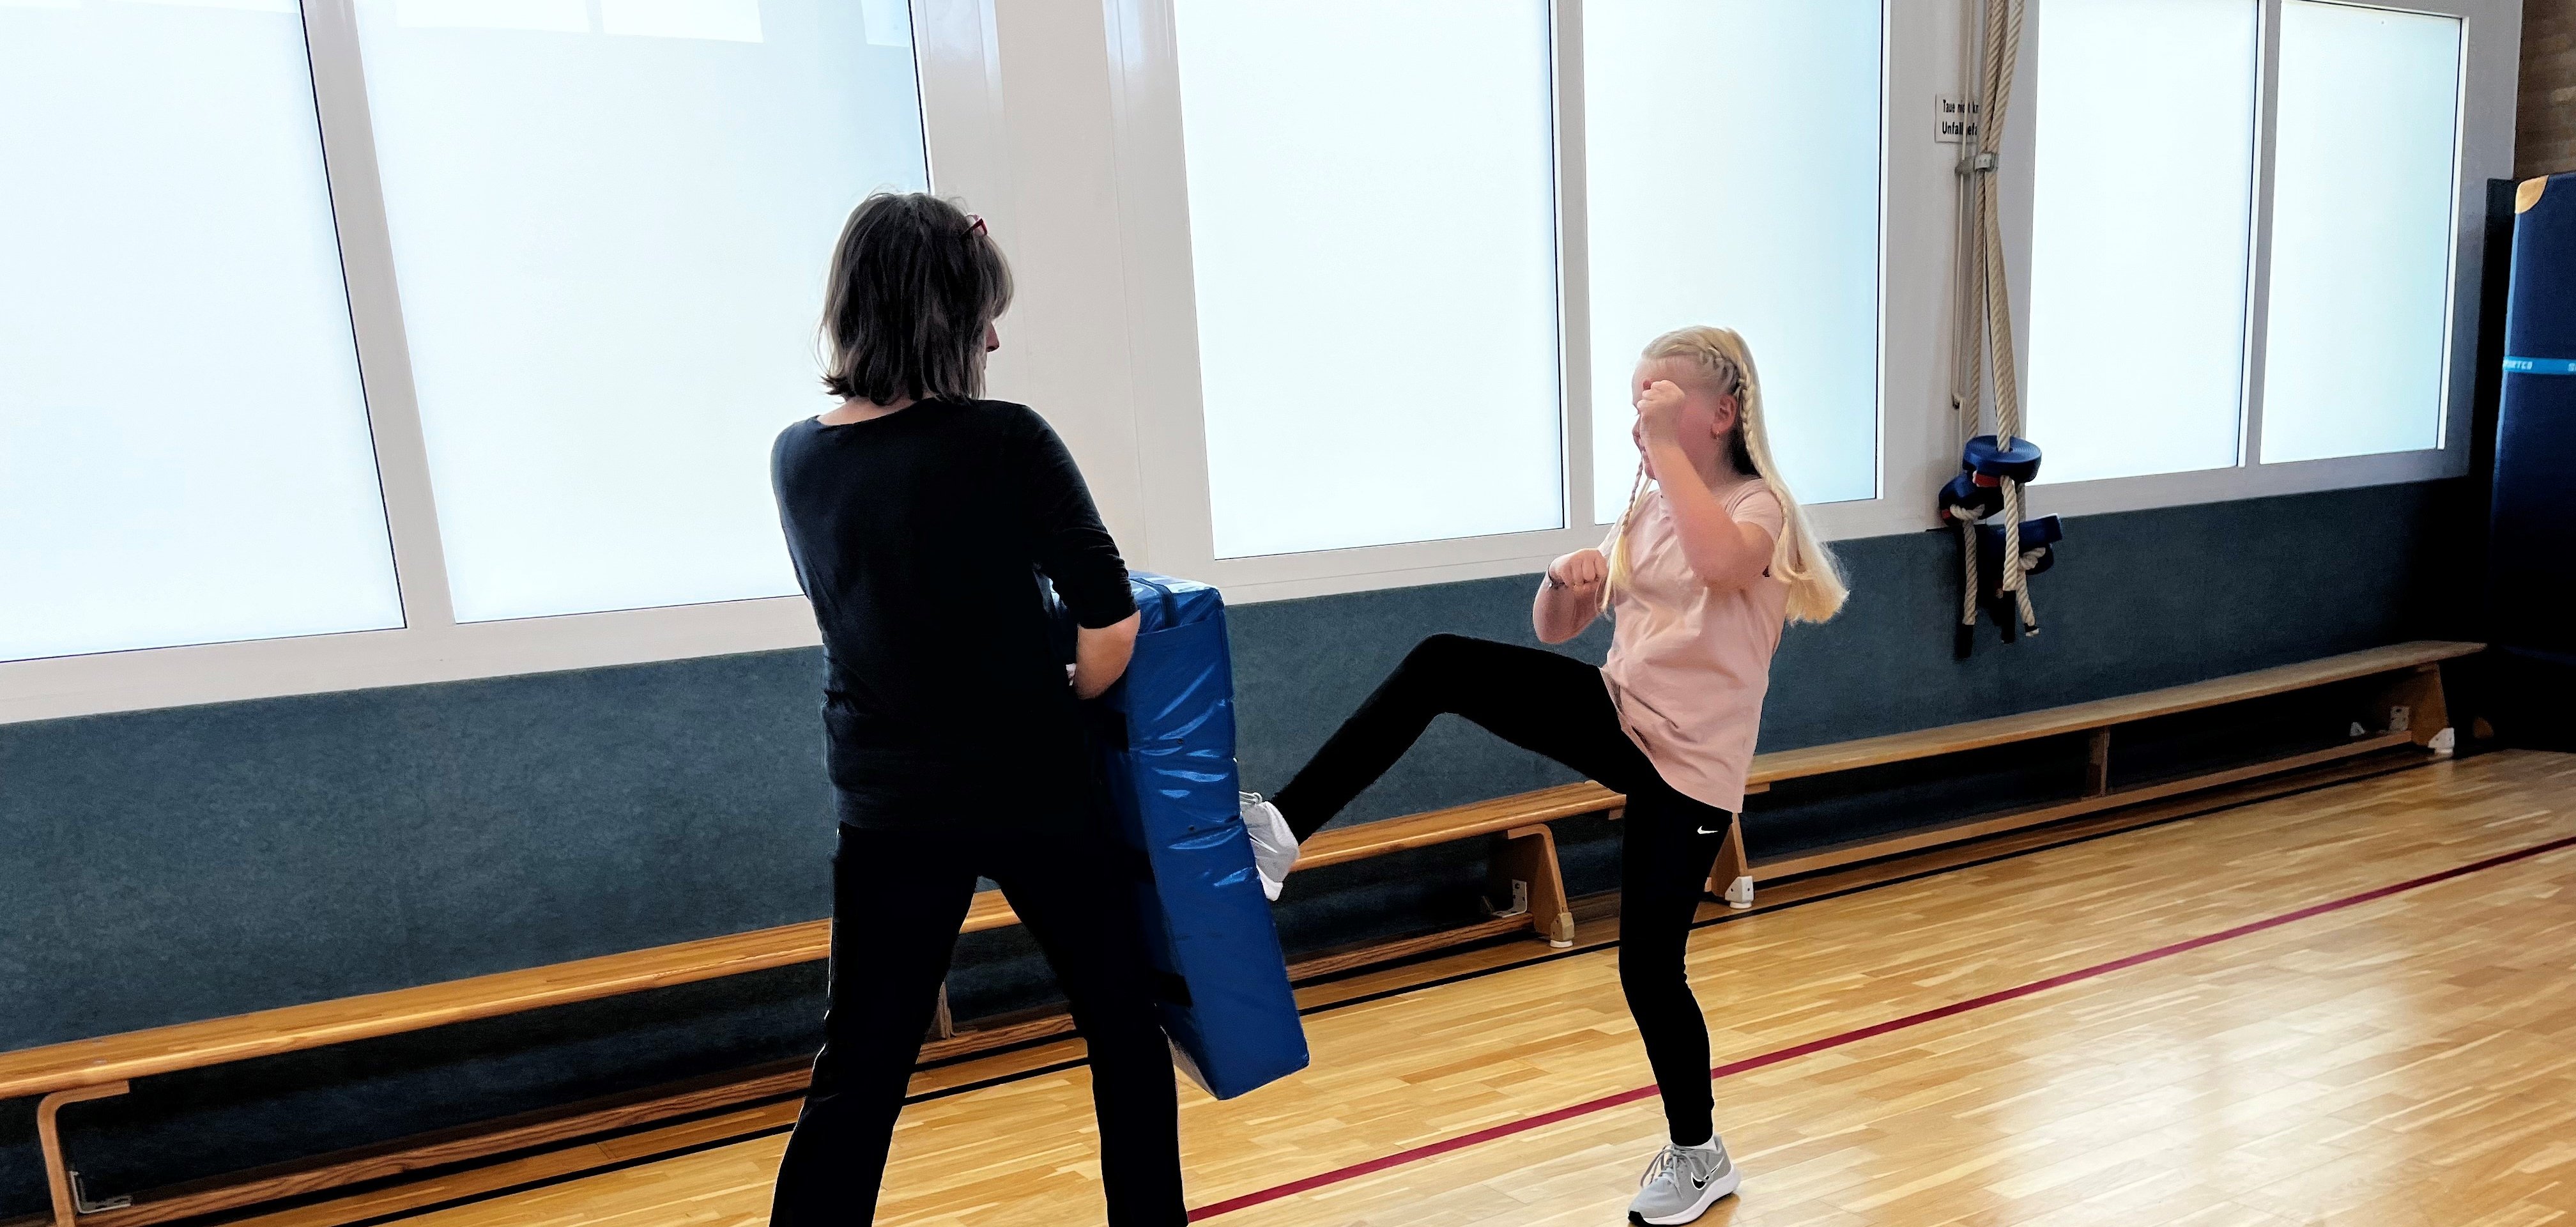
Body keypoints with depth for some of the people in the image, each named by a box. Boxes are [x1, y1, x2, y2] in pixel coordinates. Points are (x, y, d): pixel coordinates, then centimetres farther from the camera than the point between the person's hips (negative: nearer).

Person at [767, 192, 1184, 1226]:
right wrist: (1067, 701, 0)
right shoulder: (1005, 441, -18)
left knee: (856, 1078, 14)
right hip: (1032, 795, -4)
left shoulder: (797, 459, -1)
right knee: (1124, 1029, 18)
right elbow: (1112, 624, -18)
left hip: (889, 813, 5)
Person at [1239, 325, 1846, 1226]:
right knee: (1441, 664, -17)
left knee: (1648, 965, -1)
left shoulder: (1759, 506, -9)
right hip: (1617, 720, 6)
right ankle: (1282, 827, -18)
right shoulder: (1645, 510, 10)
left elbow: (1719, 562, -36)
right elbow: (1554, 630, 9)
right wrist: (1563, 582, -13)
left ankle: (1698, 1154, 28)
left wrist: (1667, 445, -29)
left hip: (1690, 765, -5)